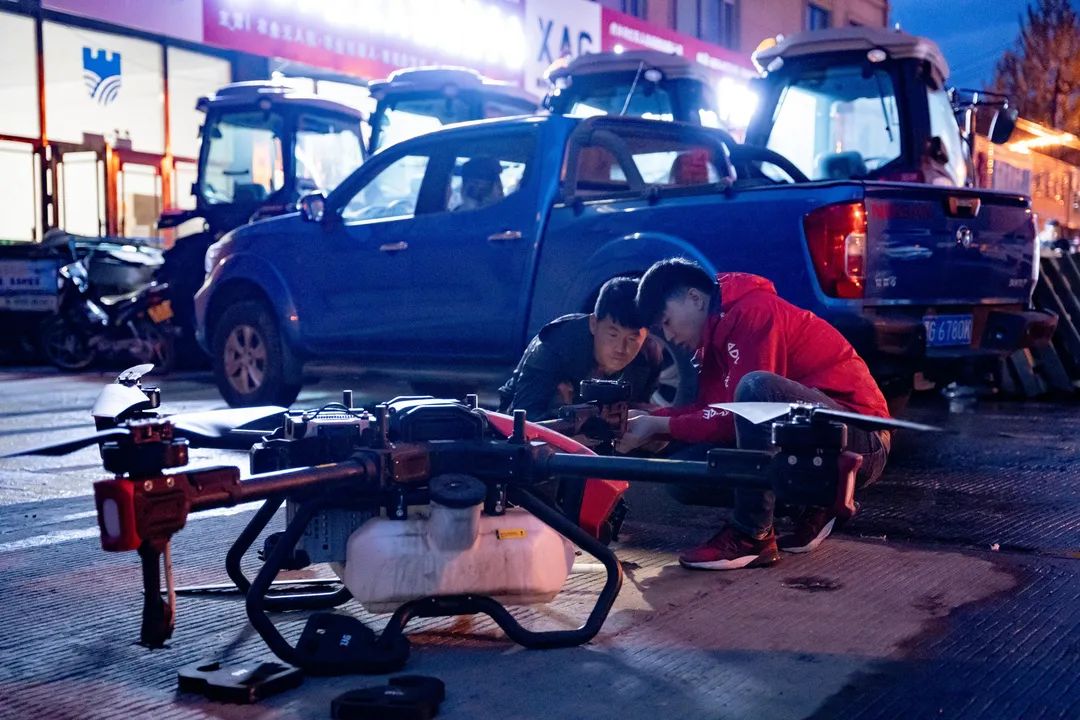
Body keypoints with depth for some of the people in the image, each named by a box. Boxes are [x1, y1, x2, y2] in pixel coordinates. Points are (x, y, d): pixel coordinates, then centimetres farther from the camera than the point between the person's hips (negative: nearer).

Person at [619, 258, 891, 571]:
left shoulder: (753, 312, -17)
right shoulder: (720, 326, 12)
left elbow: (740, 415, -21)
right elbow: (711, 409, 8)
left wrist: (660, 426, -15)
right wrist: (650, 419, -5)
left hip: (860, 444, -9)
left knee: (755, 388, -34)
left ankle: (752, 536, -22)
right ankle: (810, 506, 6)